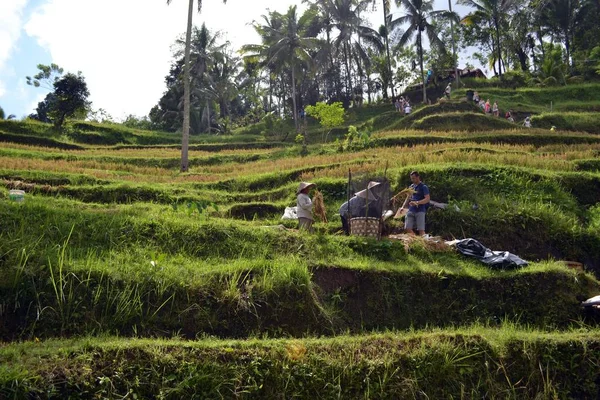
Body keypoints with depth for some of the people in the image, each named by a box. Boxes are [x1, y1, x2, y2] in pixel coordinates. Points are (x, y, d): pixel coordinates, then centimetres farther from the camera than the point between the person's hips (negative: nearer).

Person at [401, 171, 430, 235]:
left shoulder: (423, 187, -3)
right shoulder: (411, 187, 15)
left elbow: (427, 199, -13)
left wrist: (417, 202, -24)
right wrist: (403, 207, 13)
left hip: (420, 211, -6)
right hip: (411, 210, 6)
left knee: (421, 230, -8)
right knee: (407, 228, 1)